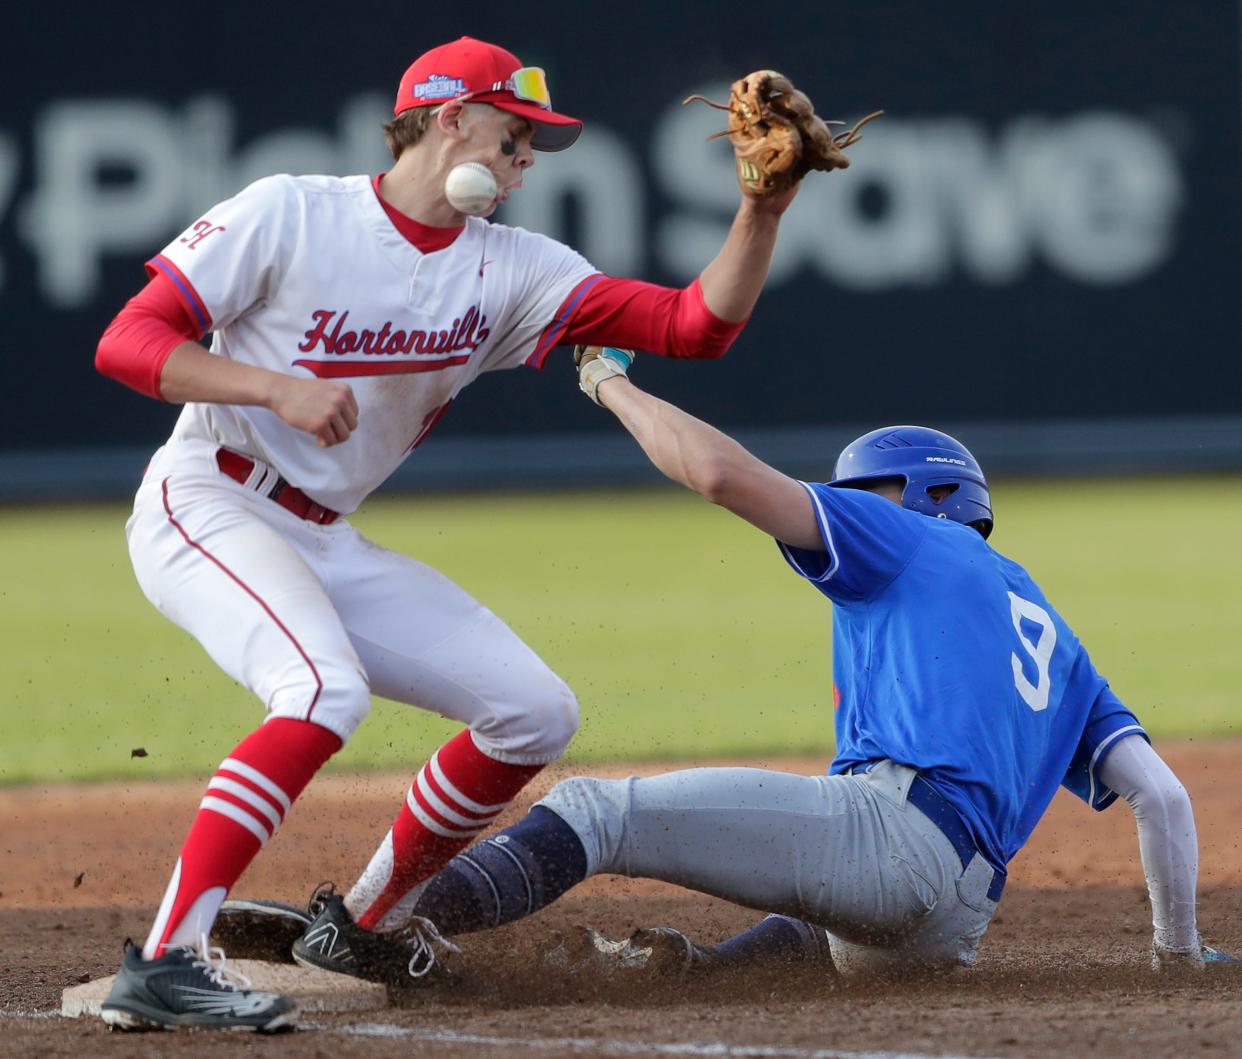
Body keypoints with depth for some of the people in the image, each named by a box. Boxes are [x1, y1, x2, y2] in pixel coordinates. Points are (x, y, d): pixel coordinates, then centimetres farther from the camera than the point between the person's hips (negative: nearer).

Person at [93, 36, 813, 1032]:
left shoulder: (508, 271, 4)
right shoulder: (288, 215, -10)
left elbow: (697, 323, -4)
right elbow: (127, 341, -14)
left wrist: (762, 216, -19)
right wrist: (278, 387, -27)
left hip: (326, 544, 7)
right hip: (207, 505, -7)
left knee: (535, 713, 1)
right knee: (327, 689, -34)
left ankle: (366, 923, 17)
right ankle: (166, 961, -37)